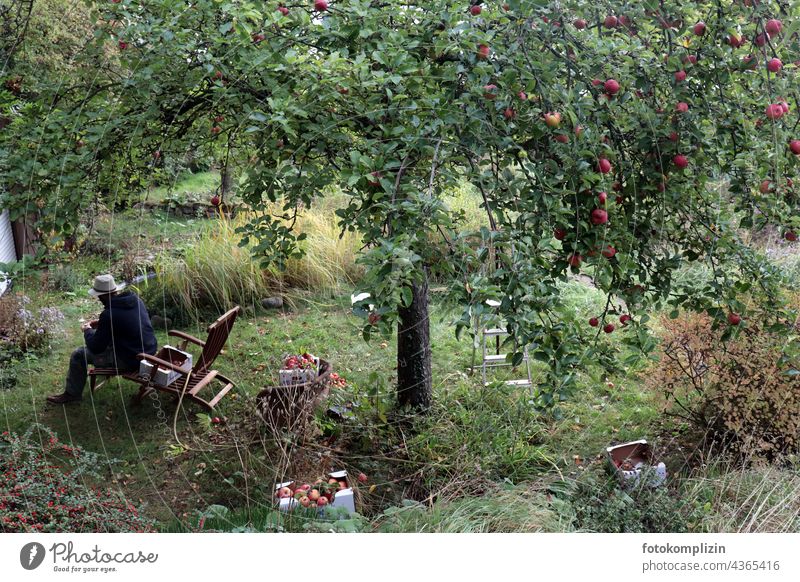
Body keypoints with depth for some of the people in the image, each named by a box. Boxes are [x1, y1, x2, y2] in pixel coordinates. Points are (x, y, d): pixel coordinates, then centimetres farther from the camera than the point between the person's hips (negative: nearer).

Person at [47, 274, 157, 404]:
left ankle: (72, 394, 22)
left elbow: (95, 348, -13)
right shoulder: (135, 299, -1)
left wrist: (87, 330, 5)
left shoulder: (109, 315, -24)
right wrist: (101, 324, 17)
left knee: (79, 355, 6)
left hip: (131, 361, -8)